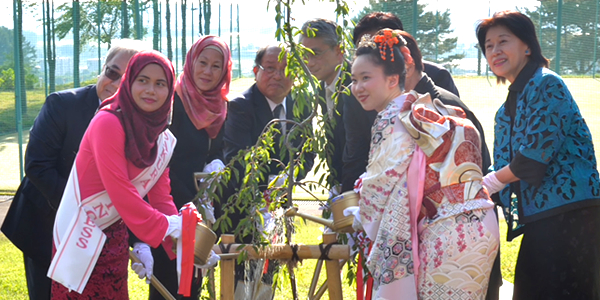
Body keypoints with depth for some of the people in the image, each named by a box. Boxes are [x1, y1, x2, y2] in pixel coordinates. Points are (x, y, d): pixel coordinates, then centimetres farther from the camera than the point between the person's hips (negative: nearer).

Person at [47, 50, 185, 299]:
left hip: (116, 238, 7)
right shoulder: (108, 123, -17)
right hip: (82, 238, -7)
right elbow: (120, 190, -22)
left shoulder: (163, 140, 6)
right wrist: (164, 227, -19)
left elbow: (161, 198, 7)